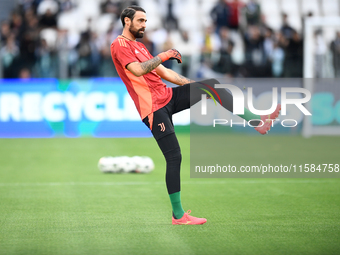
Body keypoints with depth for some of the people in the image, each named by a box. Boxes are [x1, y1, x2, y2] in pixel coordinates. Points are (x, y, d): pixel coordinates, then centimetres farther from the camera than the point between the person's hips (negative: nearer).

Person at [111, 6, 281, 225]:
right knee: (174, 157, -11)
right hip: (153, 108, -8)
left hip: (167, 96, 8)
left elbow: (164, 73, 22)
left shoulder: (139, 46, 22)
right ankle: (178, 215, -3)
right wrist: (164, 56, -13)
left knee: (211, 85, -5)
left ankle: (257, 121, -5)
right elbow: (137, 70, -22)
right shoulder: (120, 45, -6)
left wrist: (194, 85, 17)